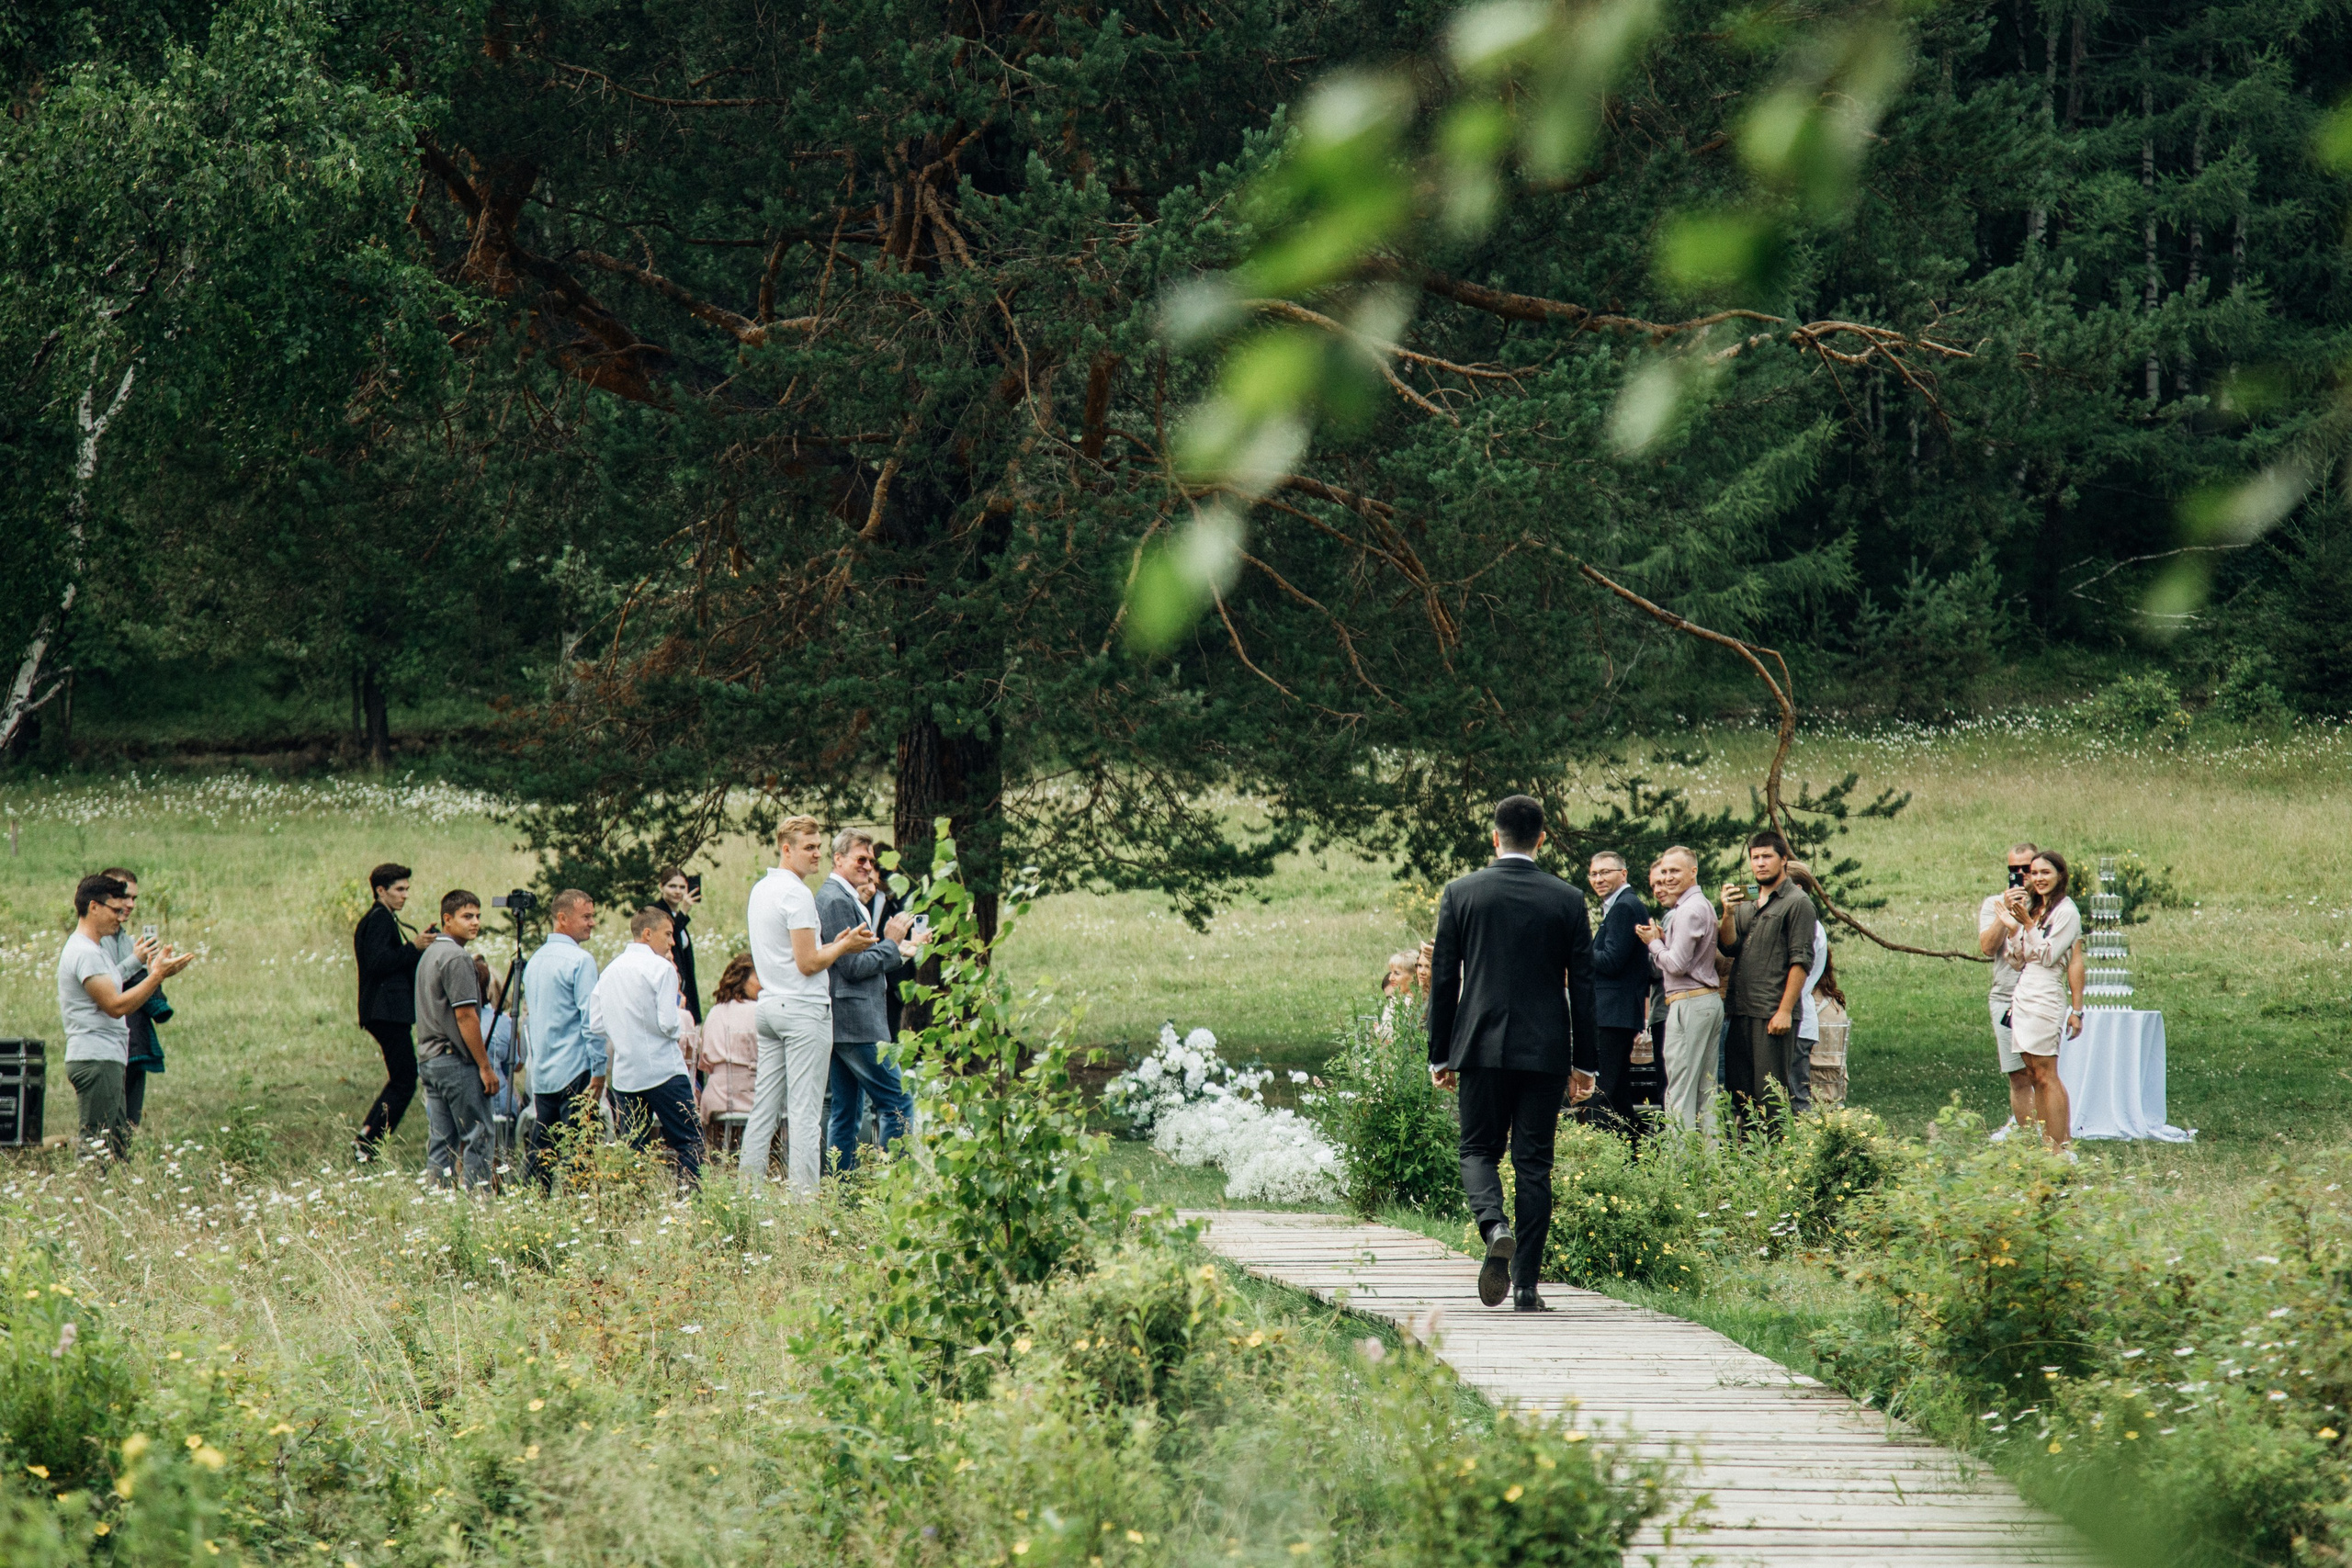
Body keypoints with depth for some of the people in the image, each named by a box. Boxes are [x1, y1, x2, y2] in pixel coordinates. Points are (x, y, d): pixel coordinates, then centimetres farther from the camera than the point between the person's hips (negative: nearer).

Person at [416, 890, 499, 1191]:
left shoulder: (429, 954, 16)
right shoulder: (456, 958, -15)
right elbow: (465, 1016, -18)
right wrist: (485, 1066, -14)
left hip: (428, 1059, 9)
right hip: (456, 1062, -9)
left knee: (440, 1141, 9)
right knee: (476, 1137, -6)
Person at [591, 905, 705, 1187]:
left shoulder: (609, 972, 9)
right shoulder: (661, 968, -9)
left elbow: (596, 1023, 8)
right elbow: (668, 1024, -15)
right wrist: (680, 1009, 6)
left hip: (624, 1076, 6)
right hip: (663, 1069, -6)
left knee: (632, 1146, 8)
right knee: (689, 1143, -2)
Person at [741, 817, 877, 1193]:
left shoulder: (759, 890, 15)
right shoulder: (797, 894, -13)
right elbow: (808, 963, -16)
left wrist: (835, 944, 16)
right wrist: (844, 947, -1)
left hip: (769, 1006, 9)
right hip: (804, 1007, -9)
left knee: (764, 1106, 9)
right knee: (804, 1112, -8)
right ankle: (804, 1194, -9)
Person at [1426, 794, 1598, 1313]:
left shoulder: (1460, 893, -1)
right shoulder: (1567, 900, 0)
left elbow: (1443, 980, 1)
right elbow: (1582, 986, 3)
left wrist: (1439, 1055, 8)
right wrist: (1584, 1063, 9)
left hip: (1481, 1046, -1)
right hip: (1545, 1050, 1)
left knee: (1479, 1149, 12)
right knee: (1534, 1163, 5)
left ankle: (1494, 1226, -19)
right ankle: (1525, 1284, 3)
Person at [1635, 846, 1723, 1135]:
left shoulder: (1689, 910, -13)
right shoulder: (1704, 906, 18)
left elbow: (1677, 964, -17)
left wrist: (1654, 943, -1)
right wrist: (1662, 941, 7)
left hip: (1689, 1002, -10)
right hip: (1710, 1000, 10)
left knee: (1680, 1092, -10)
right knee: (1706, 1089, 10)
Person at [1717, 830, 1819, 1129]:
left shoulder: (1797, 903, -3)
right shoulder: (1746, 902, 19)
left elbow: (1801, 961, -9)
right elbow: (1729, 946, 9)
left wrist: (1785, 1011, -16)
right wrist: (1728, 914, -9)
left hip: (1773, 1014, -7)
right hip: (1741, 1012, 7)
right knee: (1740, 1091, 6)